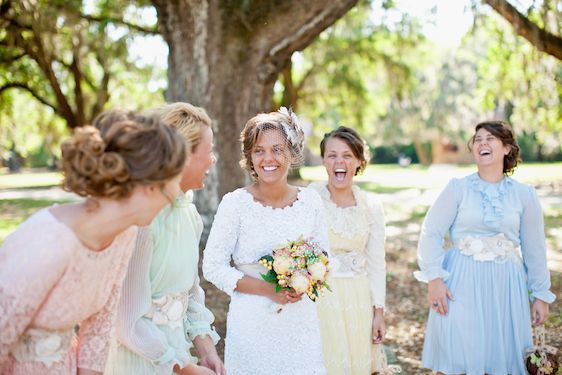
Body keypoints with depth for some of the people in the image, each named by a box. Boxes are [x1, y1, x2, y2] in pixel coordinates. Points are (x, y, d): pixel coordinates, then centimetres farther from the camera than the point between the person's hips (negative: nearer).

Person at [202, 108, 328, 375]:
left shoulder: (310, 201, -1)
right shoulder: (235, 203, -11)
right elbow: (212, 267, -9)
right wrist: (267, 289, -17)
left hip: (301, 322, 3)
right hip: (252, 324, -3)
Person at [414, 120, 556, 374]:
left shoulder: (524, 195, 5)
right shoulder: (458, 188, -1)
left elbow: (534, 249, 10)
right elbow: (431, 233, -4)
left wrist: (541, 294, 12)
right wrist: (434, 278, -13)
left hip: (504, 286, 2)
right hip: (461, 283, -2)